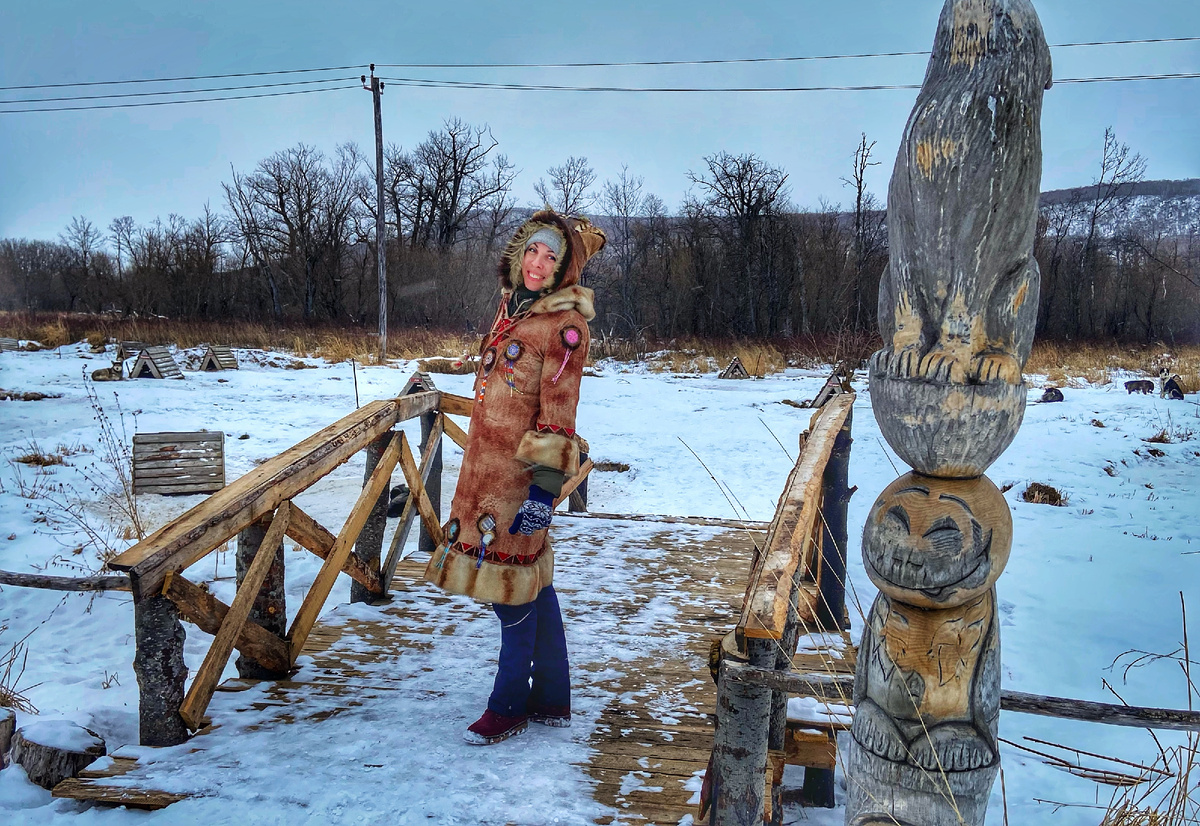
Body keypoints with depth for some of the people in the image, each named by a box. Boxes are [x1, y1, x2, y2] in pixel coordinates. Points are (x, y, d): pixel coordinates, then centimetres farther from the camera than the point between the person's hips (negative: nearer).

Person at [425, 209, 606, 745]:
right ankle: (552, 702, 26)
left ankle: (509, 706, 17)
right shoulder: (512, 305, 11)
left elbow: (558, 415, -18)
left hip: (521, 474, -8)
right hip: (486, 468, 9)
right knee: (531, 584, 14)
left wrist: (545, 488, -22)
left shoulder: (563, 324, -14)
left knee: (514, 587, 1)